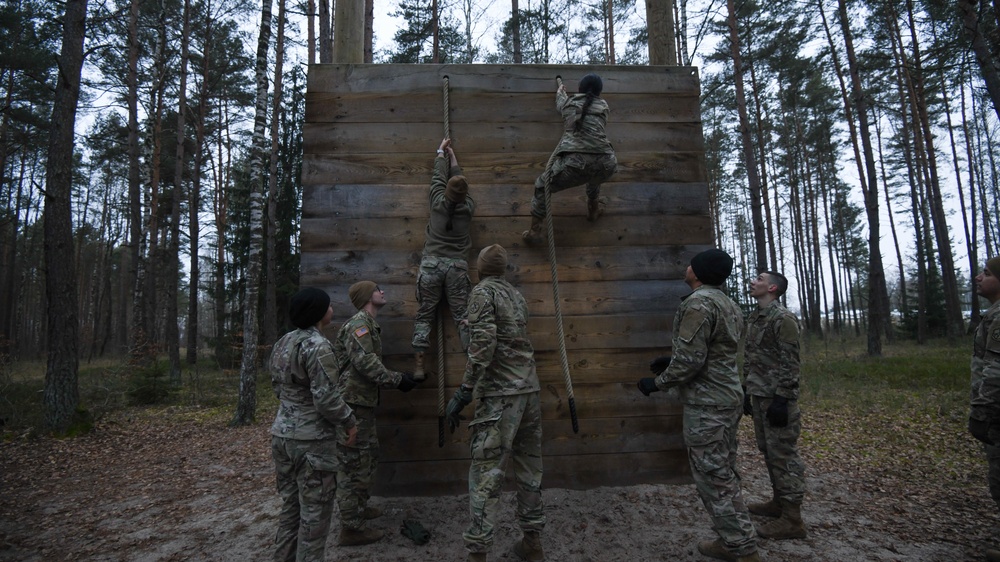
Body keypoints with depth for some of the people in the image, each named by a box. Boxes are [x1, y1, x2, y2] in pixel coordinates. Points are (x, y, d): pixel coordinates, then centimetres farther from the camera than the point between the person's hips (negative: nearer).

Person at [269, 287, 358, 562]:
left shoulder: (282, 343, 8)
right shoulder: (318, 346, -19)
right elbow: (326, 397, -22)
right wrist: (349, 422, -8)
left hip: (282, 434, 9)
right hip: (311, 440, -9)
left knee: (290, 506, 19)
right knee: (314, 512, 3)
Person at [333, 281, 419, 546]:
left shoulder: (368, 324, 17)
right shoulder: (359, 322, -15)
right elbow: (365, 362, -24)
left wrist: (395, 378, 11)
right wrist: (397, 379, -20)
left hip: (362, 401, 11)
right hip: (353, 403, -11)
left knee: (368, 457, 21)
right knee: (355, 462, -5)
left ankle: (359, 508, 36)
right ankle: (351, 528, 3)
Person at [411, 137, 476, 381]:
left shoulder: (438, 201, 2)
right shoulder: (468, 207, 4)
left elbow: (439, 176, 20)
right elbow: (459, 177, 20)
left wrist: (441, 152, 36)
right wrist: (452, 155, 34)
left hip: (431, 263, 0)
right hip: (457, 266, 0)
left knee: (424, 313, 3)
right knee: (462, 315, 2)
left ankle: (419, 364, -3)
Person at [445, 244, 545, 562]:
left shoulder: (482, 292, -5)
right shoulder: (516, 294, 15)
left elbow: (483, 343, -17)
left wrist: (463, 393, -17)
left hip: (501, 394, -7)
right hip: (530, 389, 7)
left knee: (486, 473, -3)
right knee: (529, 468, 15)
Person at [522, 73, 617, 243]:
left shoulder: (569, 102, 20)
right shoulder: (603, 105, 22)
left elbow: (559, 101, 45)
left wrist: (560, 90, 68)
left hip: (574, 161, -2)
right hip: (605, 163, 2)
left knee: (542, 186, 21)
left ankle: (535, 230, 14)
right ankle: (593, 210, 49)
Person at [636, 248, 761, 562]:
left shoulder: (697, 304, -18)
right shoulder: (728, 305, 13)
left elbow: (690, 360, -23)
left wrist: (657, 383, -10)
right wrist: (670, 362, 25)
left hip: (706, 405, -10)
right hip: (728, 398, 10)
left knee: (713, 479, -2)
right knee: (723, 474, 17)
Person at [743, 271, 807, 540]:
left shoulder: (783, 318, -14)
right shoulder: (754, 318, 14)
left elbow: (790, 363, -18)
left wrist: (782, 400, -21)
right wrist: (746, 391, 20)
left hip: (776, 398, -9)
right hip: (759, 396, 9)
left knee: (784, 454, -3)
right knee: (768, 450, 17)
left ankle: (792, 519, 5)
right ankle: (778, 502, 30)